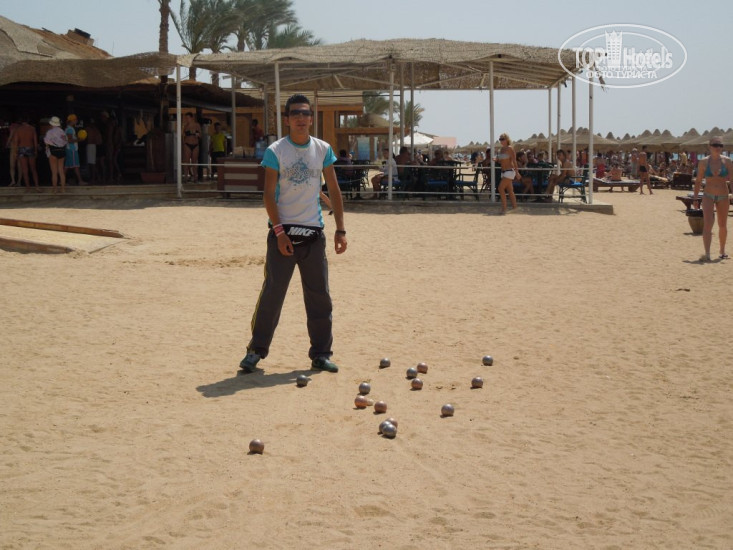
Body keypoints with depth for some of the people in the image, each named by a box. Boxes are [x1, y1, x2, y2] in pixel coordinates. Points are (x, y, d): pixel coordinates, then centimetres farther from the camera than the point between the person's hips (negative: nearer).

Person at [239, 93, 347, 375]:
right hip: (283, 231, -3)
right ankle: (256, 351, 8)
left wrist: (340, 229, 3)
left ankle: (321, 354, 16)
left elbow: (334, 190, 10)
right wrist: (279, 232, -13)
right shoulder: (275, 151, -4)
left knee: (319, 295, 6)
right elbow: (269, 194, -6)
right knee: (272, 292, -4)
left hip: (314, 233, 3)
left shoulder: (323, 149, 6)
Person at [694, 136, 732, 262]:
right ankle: (707, 254, -21)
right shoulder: (704, 162, -2)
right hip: (708, 196, -1)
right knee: (707, 224, -15)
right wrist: (695, 197, 2)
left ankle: (722, 251, 32)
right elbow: (698, 181, 4)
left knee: (723, 226, 13)